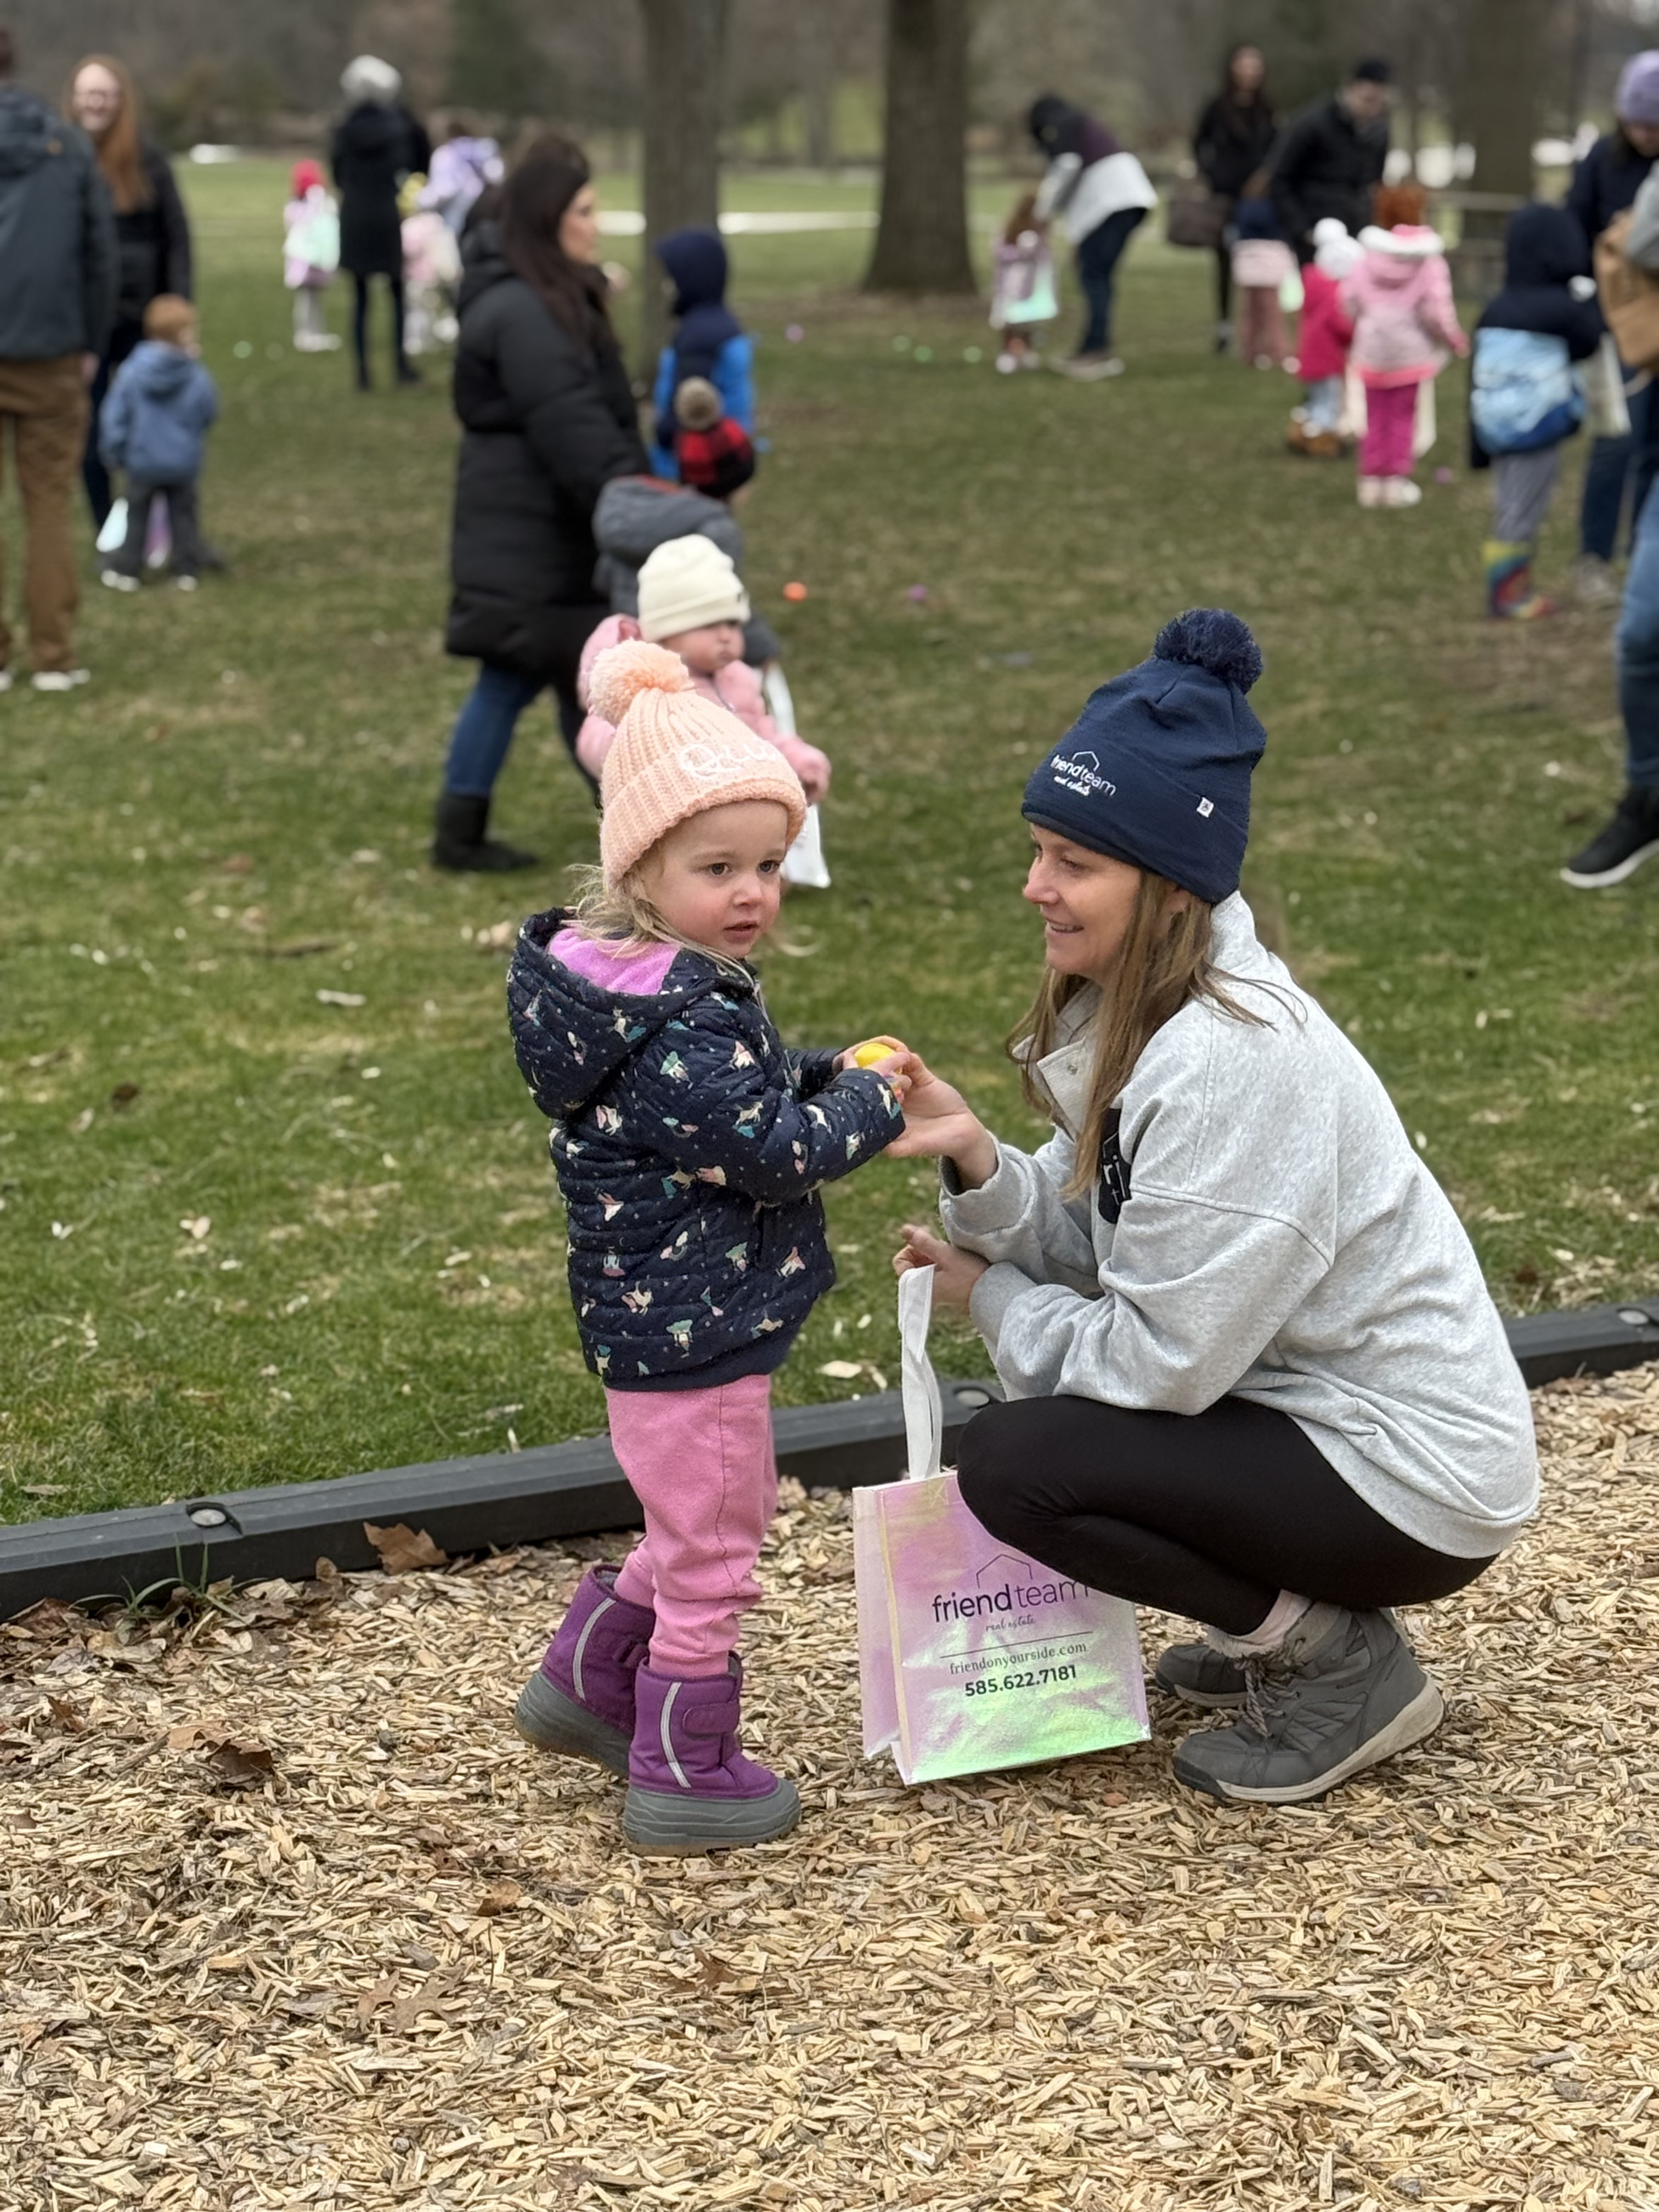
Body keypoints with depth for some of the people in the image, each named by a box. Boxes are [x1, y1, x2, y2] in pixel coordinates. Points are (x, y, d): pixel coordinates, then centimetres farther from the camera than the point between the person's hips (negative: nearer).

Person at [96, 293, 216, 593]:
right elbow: (210, 416, -1)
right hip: (184, 464, 0)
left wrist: (113, 454, 5)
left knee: (137, 515, 12)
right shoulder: (199, 379, -14)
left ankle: (127, 571, 16)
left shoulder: (130, 373, -13)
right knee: (182, 515, 13)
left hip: (142, 464, 0)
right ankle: (186, 571, 15)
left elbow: (114, 418, -8)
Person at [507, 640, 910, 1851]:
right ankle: (681, 1776, 19)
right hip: (693, 1331, -10)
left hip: (661, 1325, 10)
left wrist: (831, 1075, 2)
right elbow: (774, 1152, -26)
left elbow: (744, 1093, 18)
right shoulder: (680, 1025, -26)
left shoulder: (670, 986, 5)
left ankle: (584, 1682, 40)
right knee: (710, 1559, 5)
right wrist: (869, 1103, -10)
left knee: (721, 1516, 27)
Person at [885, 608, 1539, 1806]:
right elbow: (1087, 1239, 1)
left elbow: (1165, 1359, -22)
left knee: (1015, 1464, -16)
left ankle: (1342, 1662, -2)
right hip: (1309, 1399, 10)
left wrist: (991, 1299, -7)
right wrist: (976, 1157, -17)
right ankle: (1294, 1622, 16)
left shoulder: (1230, 1059, -26)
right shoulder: (1134, 1007, 2)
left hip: (1415, 1481, -10)